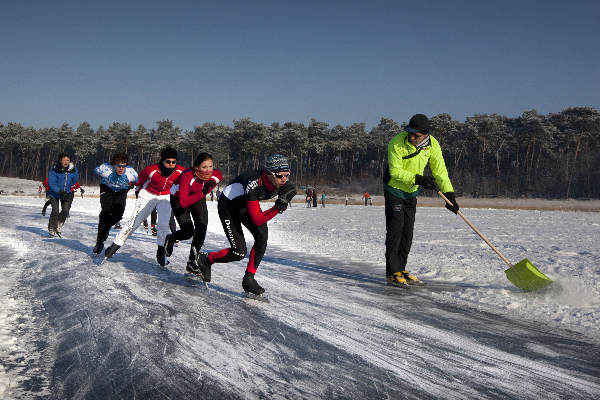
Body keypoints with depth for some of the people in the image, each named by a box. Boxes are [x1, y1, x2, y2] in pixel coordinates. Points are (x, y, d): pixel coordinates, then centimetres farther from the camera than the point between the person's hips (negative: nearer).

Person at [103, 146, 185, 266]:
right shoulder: (151, 170, -26)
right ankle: (116, 244, 8)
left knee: (164, 224, -12)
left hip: (166, 197, 2)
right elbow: (141, 178, -3)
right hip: (148, 195, -1)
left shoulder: (180, 171, -20)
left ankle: (161, 251, 5)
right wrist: (139, 191, 10)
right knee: (134, 221, -3)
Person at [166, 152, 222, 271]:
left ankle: (192, 262, 2)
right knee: (188, 232, -13)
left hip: (198, 198, 4)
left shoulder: (217, 175, -26)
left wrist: (207, 190, 2)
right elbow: (183, 203, -44)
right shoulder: (187, 176, -40)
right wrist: (201, 193, -50)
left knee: (201, 228, -11)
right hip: (178, 198, -4)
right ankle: (170, 239, 23)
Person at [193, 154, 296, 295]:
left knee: (262, 235, -17)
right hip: (228, 206, -6)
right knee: (239, 253, -10)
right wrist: (279, 207, -47)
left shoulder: (282, 180, -21)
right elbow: (257, 220, -39)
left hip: (246, 204, 6)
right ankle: (205, 259, 16)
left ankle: (249, 278, -3)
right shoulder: (254, 184, -41)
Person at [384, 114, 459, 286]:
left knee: (408, 232, 7)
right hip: (394, 190, -5)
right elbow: (395, 171, -26)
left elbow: (440, 171, -8)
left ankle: (401, 269, 17)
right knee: (395, 230, -9)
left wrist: (450, 195, -16)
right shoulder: (396, 143, -25)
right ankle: (392, 273, -3)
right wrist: (418, 179, -36)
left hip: (411, 193, 5)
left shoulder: (432, 145, -11)